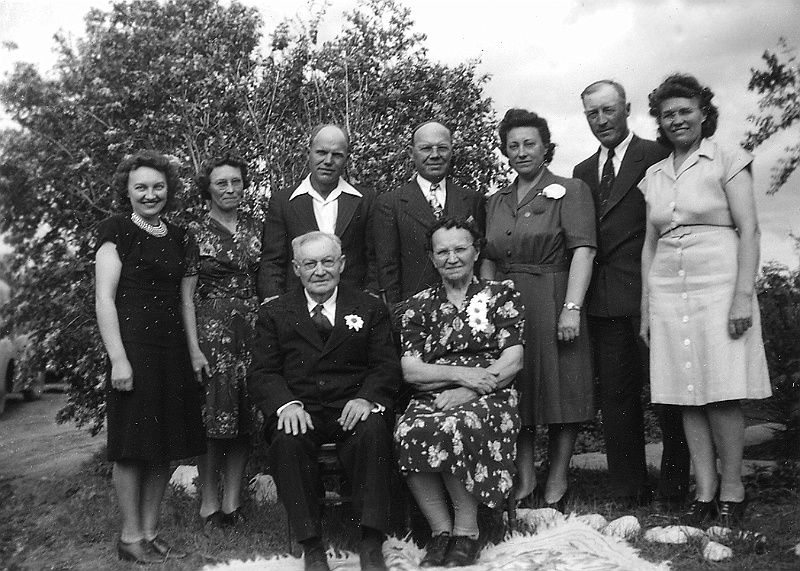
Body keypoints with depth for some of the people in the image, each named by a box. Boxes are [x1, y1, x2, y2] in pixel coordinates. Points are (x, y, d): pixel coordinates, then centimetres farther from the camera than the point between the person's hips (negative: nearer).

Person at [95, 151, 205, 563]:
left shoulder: (178, 237, 14)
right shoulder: (117, 232, -2)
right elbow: (104, 298, -8)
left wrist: (194, 350, 5)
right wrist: (118, 358, -15)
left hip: (174, 350, 6)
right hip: (134, 347, -6)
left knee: (167, 445, 9)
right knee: (134, 445, 1)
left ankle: (151, 532, 21)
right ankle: (131, 537, 14)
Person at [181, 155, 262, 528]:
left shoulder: (256, 229, 10)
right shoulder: (195, 233, 0)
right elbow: (187, 297, -3)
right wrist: (194, 348, -10)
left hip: (253, 329, 3)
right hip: (212, 330, -3)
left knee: (246, 416, 5)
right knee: (213, 417, -1)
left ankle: (232, 500, 16)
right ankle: (208, 500, 13)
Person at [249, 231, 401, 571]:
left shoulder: (371, 309, 14)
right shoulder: (273, 313, 15)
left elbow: (387, 367, 5)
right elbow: (262, 373, 5)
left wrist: (367, 398, -17)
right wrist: (286, 404, -16)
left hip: (352, 409, 0)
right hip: (300, 411, 1)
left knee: (373, 431, -32)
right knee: (287, 439, -32)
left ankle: (371, 544, -25)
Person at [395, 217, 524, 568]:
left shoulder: (501, 295, 10)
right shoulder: (418, 306, 15)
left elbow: (512, 361, 0)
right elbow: (410, 370, 5)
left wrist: (468, 391, -13)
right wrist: (460, 373, -11)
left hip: (489, 399, -2)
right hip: (431, 400, 2)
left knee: (451, 428, -34)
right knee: (408, 433, -31)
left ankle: (466, 532, -14)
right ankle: (441, 530, -13)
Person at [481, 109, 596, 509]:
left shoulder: (571, 191, 0)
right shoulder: (496, 202, 16)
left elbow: (582, 251, -11)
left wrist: (572, 307, -21)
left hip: (553, 305, -4)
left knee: (560, 393, 1)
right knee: (514, 396, 6)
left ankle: (556, 483, 13)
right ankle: (523, 481, 17)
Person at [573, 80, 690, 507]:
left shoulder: (657, 157, 0)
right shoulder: (582, 172, 18)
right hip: (603, 302, 5)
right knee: (615, 398, 9)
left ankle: (676, 489, 16)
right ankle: (629, 491, 20)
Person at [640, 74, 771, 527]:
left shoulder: (727, 161, 2)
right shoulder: (654, 175, 15)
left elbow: (749, 230, -5)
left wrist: (743, 295, -14)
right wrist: (646, 308, 11)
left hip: (718, 285, -4)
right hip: (668, 291, 4)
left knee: (722, 394, -5)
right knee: (687, 395, 3)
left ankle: (733, 490, 8)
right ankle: (705, 491, 10)